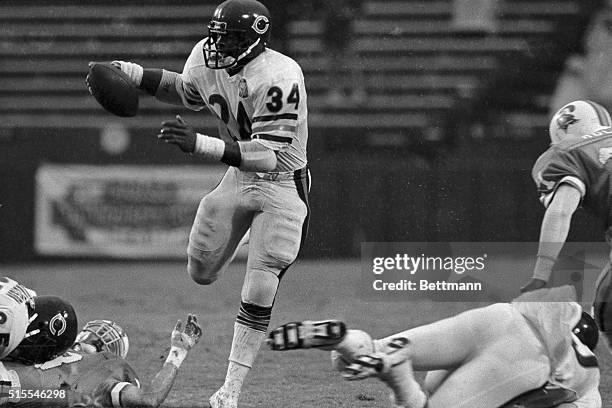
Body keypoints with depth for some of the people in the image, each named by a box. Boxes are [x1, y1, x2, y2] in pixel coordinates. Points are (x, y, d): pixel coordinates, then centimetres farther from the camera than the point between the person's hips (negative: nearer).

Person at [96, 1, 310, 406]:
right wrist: (130, 73, 1)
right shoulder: (207, 58, -11)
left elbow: (269, 156, -37)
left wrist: (201, 144, -45)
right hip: (238, 177, 7)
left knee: (258, 292, -10)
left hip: (282, 185, -6)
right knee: (202, 273, 10)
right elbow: (187, 91, 15)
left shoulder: (278, 77, -32)